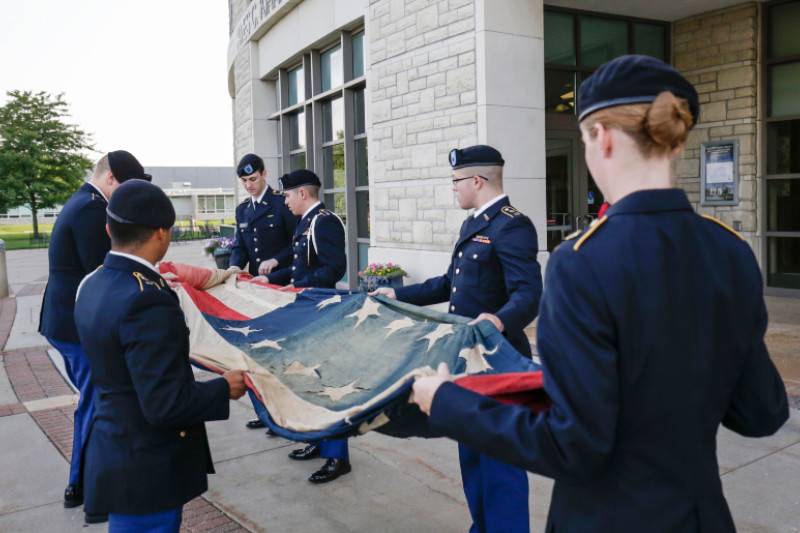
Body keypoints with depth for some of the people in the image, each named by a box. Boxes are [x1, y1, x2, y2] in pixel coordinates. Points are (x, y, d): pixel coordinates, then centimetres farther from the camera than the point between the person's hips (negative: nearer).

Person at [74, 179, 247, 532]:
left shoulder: (93, 285, 1)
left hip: (115, 455, 9)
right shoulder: (147, 301, -28)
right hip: (147, 468, -8)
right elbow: (166, 404, -28)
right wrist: (224, 388, -13)